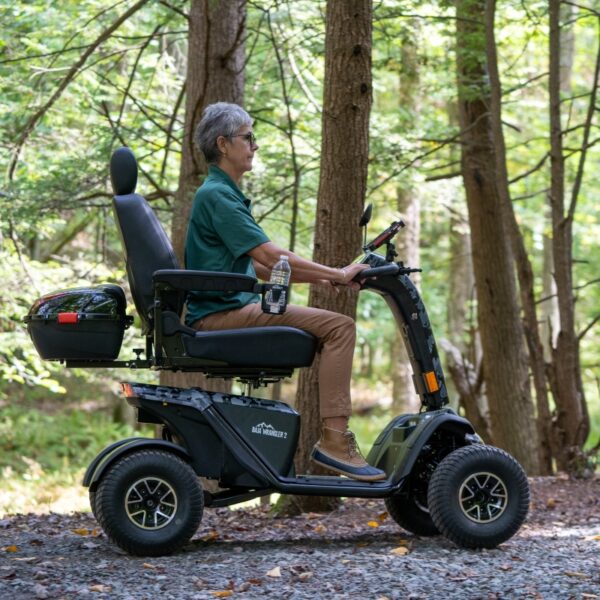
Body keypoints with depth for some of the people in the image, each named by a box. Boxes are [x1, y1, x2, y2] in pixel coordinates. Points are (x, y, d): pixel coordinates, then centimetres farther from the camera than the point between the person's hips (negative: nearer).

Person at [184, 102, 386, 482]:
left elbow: (257, 267, 23)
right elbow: (269, 257, -18)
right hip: (222, 313, -11)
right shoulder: (216, 195, -12)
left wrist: (320, 278, 14)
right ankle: (334, 440, -21)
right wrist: (338, 274, -11)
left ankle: (335, 437, 10)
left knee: (336, 327, 16)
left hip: (233, 310, 11)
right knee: (339, 326, -18)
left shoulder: (225, 194, 22)